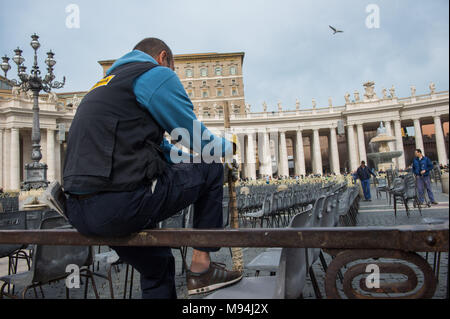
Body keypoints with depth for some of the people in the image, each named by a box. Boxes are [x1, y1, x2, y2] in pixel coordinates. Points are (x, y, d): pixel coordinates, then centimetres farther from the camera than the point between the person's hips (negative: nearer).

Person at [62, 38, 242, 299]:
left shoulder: (107, 82, 28)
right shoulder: (157, 73, 0)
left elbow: (159, 149, 27)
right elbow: (196, 138, 0)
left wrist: (215, 157, 29)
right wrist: (228, 147, 22)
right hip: (120, 204, -9)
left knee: (158, 263, 27)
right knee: (210, 171, 8)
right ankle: (201, 266, 13)